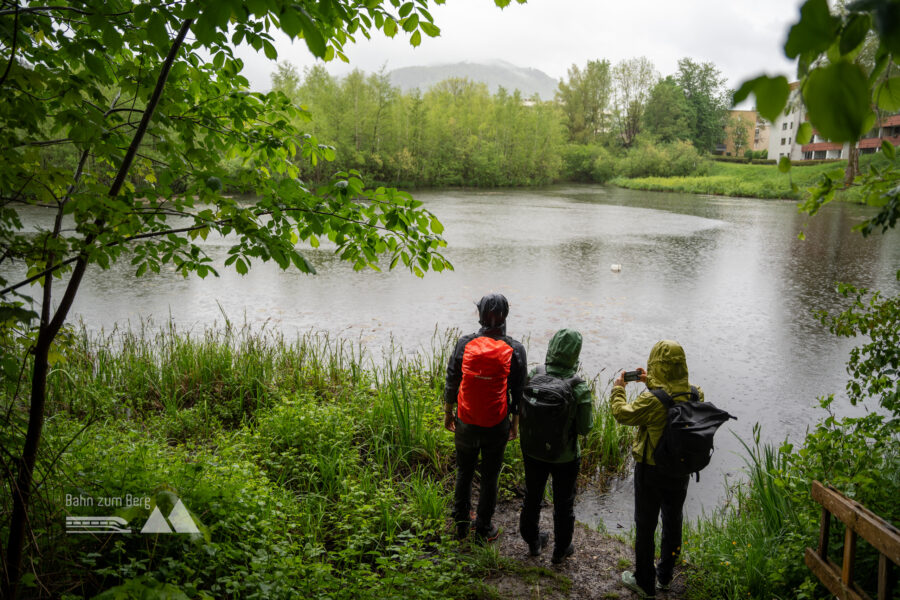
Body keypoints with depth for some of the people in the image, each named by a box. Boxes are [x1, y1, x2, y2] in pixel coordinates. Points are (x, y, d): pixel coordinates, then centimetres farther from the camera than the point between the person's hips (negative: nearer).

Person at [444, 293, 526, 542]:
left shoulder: (465, 344, -9)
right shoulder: (514, 350, -10)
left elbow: (451, 383, -2)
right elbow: (518, 391, -4)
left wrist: (448, 413, 12)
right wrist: (515, 424, 8)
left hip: (466, 424, 1)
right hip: (497, 426, -1)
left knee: (464, 473, 20)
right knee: (490, 477, 15)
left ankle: (461, 525, 34)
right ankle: (483, 530, 28)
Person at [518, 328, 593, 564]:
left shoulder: (533, 376, -19)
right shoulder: (579, 389, -28)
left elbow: (522, 410, -6)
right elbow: (585, 428, -17)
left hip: (532, 450, 3)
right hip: (564, 456, -3)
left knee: (532, 497, 25)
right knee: (563, 504, 21)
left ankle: (533, 543, 47)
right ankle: (560, 550, 41)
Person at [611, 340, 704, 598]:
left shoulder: (652, 401, -30)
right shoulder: (694, 394, -12)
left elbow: (623, 414, -14)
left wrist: (618, 388, 1)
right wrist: (651, 382, 13)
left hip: (651, 472, -5)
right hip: (681, 470, 6)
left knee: (645, 525, 13)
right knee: (673, 521, 24)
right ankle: (665, 575, 43)